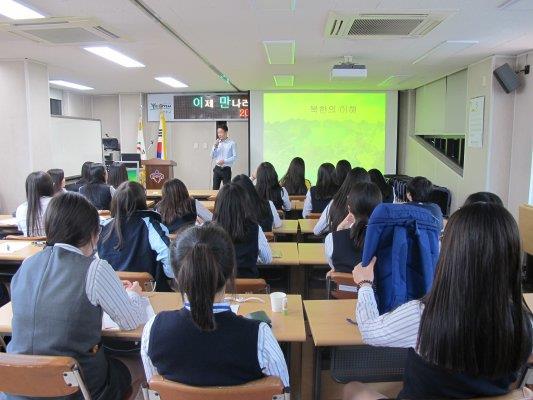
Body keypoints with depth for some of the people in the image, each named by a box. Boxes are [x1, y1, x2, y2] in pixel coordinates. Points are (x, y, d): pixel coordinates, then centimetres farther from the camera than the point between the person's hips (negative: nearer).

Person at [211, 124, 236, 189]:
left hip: (226, 169, -4)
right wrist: (215, 147, -5)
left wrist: (224, 161, -18)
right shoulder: (217, 143, 9)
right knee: (215, 189, 4)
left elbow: (235, 157, -9)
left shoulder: (231, 143, -5)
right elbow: (212, 157, 9)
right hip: (217, 169, 4)